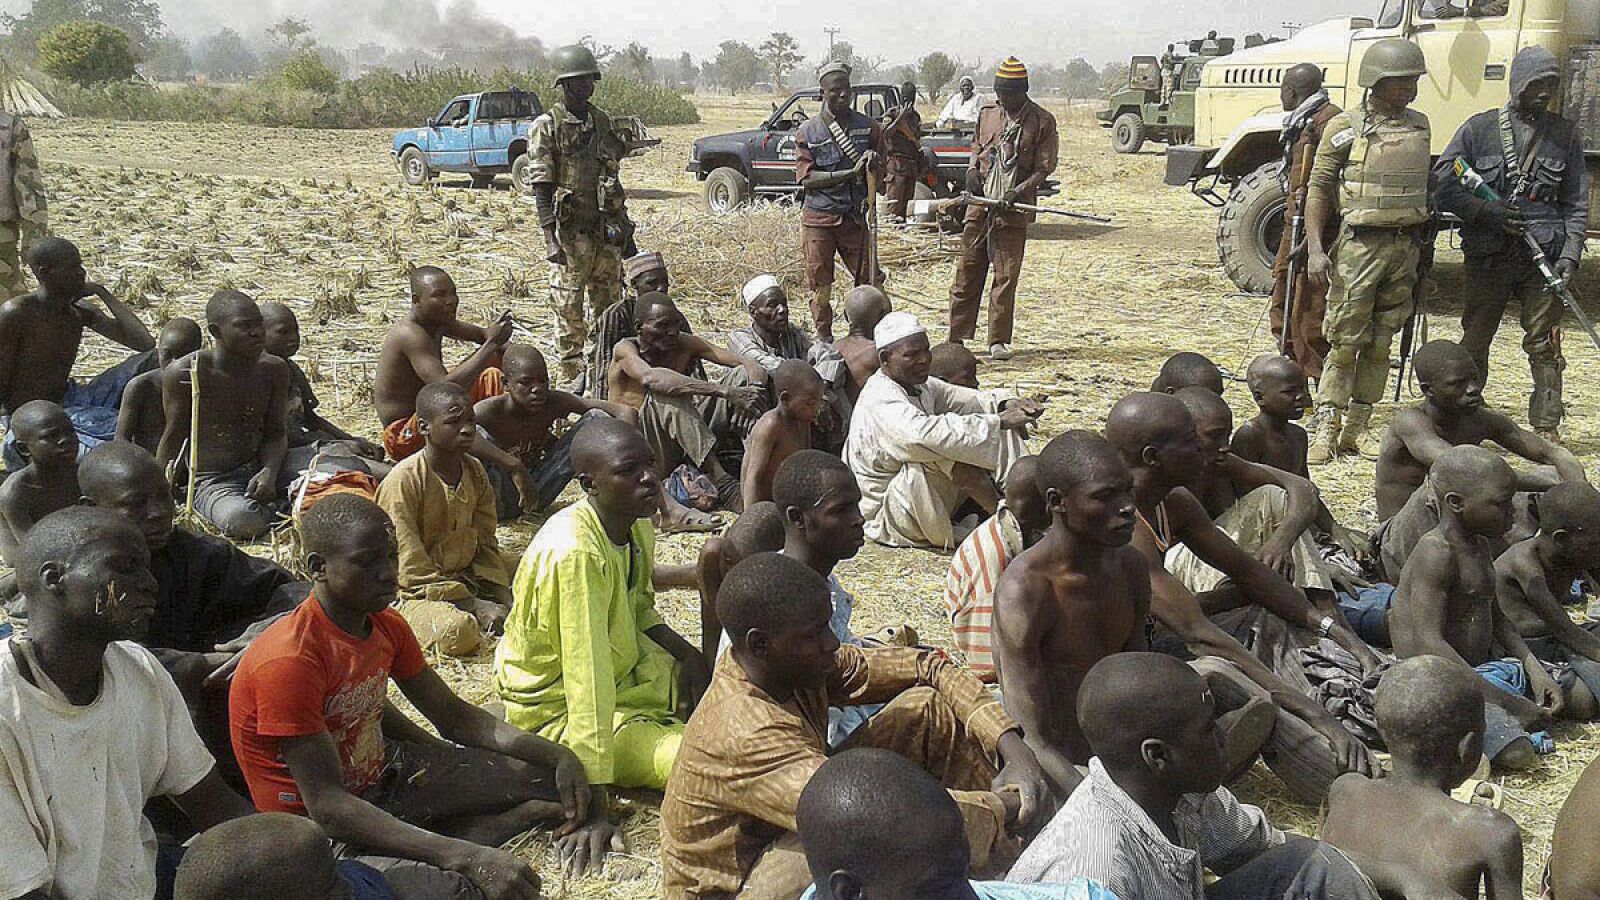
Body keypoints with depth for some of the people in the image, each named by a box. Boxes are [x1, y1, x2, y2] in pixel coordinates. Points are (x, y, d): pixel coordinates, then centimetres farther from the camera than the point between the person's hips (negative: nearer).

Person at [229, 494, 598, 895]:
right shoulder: (289, 662, -28)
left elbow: (453, 715, 7)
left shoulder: (387, 626, -2)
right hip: (321, 831, -7)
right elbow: (327, 806, -32)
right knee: (455, 888, -34)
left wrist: (560, 757, -8)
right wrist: (470, 858, -40)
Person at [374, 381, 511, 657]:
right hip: (415, 593, -7)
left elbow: (485, 544, 7)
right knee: (458, 630, -35)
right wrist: (473, 605, -23)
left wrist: (502, 598, -9)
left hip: (463, 580, 7)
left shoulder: (475, 472, 3)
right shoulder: (404, 480, -18)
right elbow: (411, 567, -20)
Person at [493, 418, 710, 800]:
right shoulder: (574, 552, -31)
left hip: (623, 671, 9)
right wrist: (594, 783, -32)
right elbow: (587, 674, -33)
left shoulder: (639, 526, -5)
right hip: (559, 708, -8)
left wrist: (687, 653, -4)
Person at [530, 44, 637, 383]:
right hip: (569, 231, -6)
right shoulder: (546, 126, -6)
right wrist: (550, 238, -18)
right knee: (569, 307, -1)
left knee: (608, 303, 11)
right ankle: (571, 377, 7)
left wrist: (625, 230, 16)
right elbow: (541, 186, -10)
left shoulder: (602, 121, 11)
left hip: (606, 229, 6)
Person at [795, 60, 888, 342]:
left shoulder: (867, 127, 4)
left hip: (855, 217, 2)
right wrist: (850, 173, -20)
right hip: (819, 218, -2)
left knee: (871, 281, 1)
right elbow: (806, 178, -11)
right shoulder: (808, 131, -3)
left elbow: (882, 169, 14)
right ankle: (824, 339, 19)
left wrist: (874, 163, -12)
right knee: (820, 286, 6)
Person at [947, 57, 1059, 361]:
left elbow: (1044, 168, -4)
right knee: (967, 271, 6)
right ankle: (956, 336, 13)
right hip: (979, 203, 4)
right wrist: (972, 170, 5)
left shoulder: (1042, 122, -4)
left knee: (1006, 276, 0)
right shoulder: (987, 113, 9)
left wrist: (1017, 192, -17)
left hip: (1013, 210, -4)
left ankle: (998, 341, 8)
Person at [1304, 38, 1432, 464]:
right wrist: (1315, 248, -14)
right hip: (1359, 245, -5)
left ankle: (1354, 432, 14)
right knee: (1344, 344, -6)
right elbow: (1319, 189, -4)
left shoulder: (1419, 125, 13)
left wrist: (1424, 245, 18)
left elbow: (1422, 184, 20)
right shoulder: (1344, 128, -4)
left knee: (1379, 345, 7)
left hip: (1405, 246, 5)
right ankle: (1324, 433, -1)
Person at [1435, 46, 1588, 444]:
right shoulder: (1479, 128, 3)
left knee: (1544, 344, 1)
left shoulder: (1565, 134, 10)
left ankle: (1547, 427, 8)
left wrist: (1570, 254, -1)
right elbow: (1441, 186, -1)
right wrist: (1489, 212, -12)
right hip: (1487, 257, -1)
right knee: (1474, 341, 6)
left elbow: (1576, 203, 10)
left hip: (1545, 257, 1)